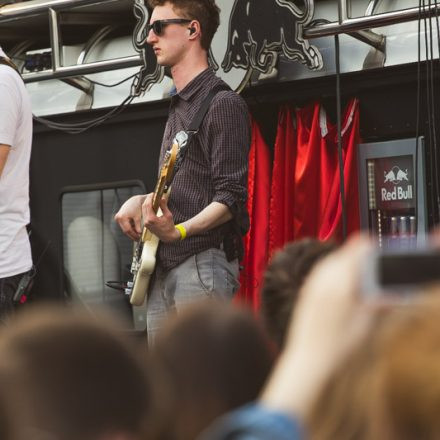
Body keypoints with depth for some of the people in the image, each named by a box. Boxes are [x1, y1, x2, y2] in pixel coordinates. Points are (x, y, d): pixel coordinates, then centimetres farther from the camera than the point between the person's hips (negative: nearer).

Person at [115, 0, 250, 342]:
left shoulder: (223, 104, -8)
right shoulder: (178, 108, 21)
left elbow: (230, 198, -15)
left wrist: (180, 231, -30)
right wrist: (142, 201, 10)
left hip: (203, 265, -9)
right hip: (163, 270, 9)